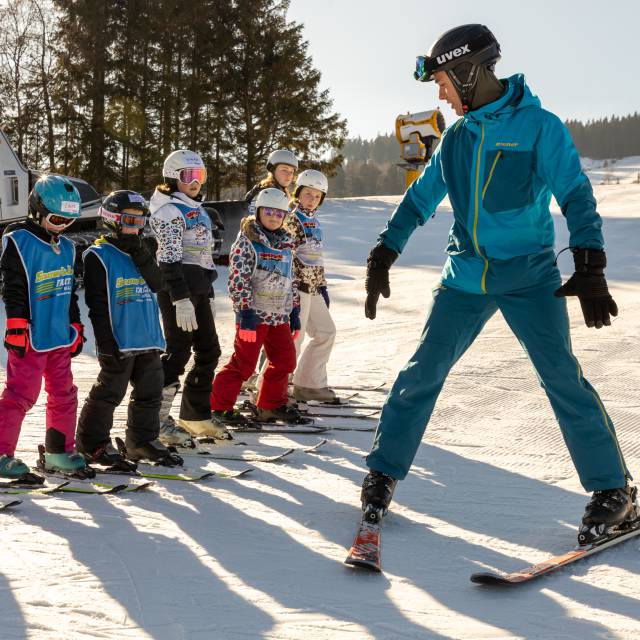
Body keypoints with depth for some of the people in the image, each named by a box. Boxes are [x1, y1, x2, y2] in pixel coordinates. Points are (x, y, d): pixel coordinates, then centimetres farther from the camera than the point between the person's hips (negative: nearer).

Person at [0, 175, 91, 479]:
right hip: (30, 338, -8)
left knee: (64, 394, 11)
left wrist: (75, 326, 21)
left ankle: (59, 452, 21)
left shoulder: (66, 247, 15)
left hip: (60, 337, 8)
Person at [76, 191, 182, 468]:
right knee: (109, 393, -2)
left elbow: (156, 284, 1)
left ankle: (144, 440, 25)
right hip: (119, 341, -7)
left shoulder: (139, 252, 15)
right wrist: (107, 342, -16)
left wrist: (140, 255, -11)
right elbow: (97, 304, -12)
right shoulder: (99, 255, -8)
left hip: (147, 339, 7)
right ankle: (93, 444, 9)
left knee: (150, 392, 12)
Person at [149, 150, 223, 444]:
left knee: (209, 351, 10)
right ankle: (158, 420, -3)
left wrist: (209, 295, 23)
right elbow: (170, 258, -17)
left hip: (198, 288, 9)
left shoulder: (196, 209, 19)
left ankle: (195, 416, 20)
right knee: (178, 353, -8)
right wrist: (181, 300, -23)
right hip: (177, 289, -9)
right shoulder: (169, 210, -10)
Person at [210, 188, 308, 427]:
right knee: (243, 362, -7)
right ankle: (219, 406, 2)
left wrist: (295, 312, 17)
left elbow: (290, 281, 21)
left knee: (285, 360, 10)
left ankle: (271, 405, 24)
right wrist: (245, 311, -19)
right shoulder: (247, 241, -8)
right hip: (254, 314, -7)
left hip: (279, 315, 7)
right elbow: (238, 278, -14)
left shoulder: (285, 244, 14)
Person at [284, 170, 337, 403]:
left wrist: (322, 286, 24)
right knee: (294, 337, -9)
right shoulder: (290, 218, -11)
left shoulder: (314, 221, 17)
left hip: (312, 288, 10)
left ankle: (309, 384, 21)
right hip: (296, 286, -10)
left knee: (326, 332, 14)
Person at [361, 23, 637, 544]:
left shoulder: (540, 126, -6)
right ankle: (383, 472, 14)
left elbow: (575, 197, -13)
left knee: (561, 376, -12)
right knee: (422, 373, 1)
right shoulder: (456, 139, 9)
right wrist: (382, 258, 13)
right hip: (467, 276, 5)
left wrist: (590, 269, -25)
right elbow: (419, 201, 18)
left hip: (530, 273, -4)